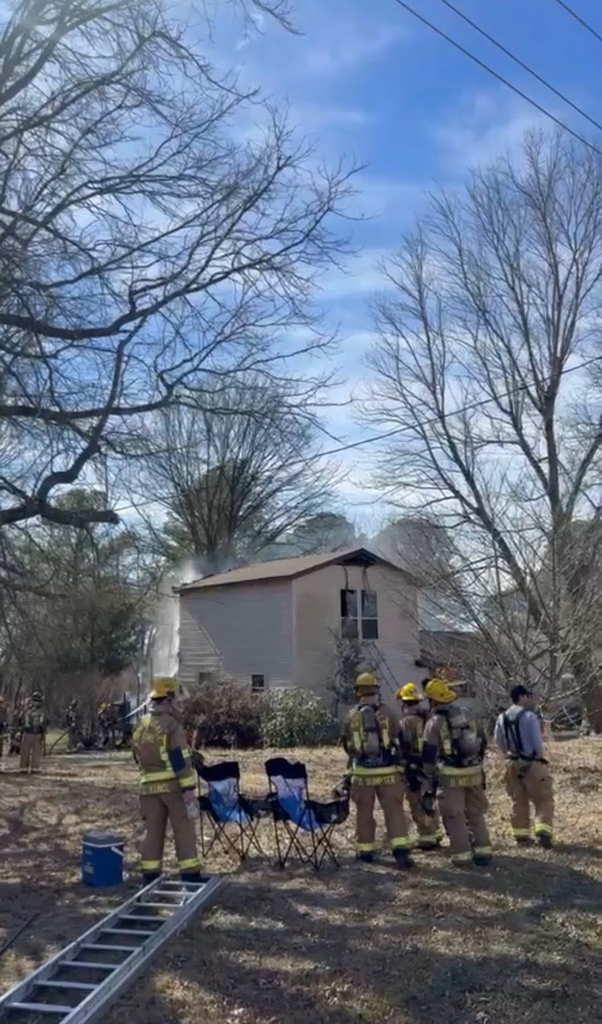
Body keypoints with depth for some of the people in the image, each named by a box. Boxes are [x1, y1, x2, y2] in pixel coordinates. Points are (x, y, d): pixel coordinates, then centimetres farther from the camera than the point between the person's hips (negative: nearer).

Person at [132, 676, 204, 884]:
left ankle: (150, 877, 15)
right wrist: (189, 790, -17)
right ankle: (190, 876, 4)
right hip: (173, 785, -6)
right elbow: (181, 760, -17)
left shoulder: (139, 727, 11)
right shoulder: (171, 725, -13)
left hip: (149, 786, 6)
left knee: (153, 832, 12)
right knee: (184, 832, 2)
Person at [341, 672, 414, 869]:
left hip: (362, 773, 1)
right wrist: (398, 762, 16)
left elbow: (347, 745, 9)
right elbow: (398, 742, 2)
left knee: (364, 812, 14)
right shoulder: (386, 714, -4)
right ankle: (401, 850, -7)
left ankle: (365, 849, 22)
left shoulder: (352, 716, -2)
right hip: (388, 771, -1)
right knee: (394, 810, 2)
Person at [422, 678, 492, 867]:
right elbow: (482, 741, 15)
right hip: (474, 772, 5)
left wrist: (430, 775, 4)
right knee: (476, 813, 16)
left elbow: (429, 753, -9)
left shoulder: (435, 721, -9)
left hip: (451, 775, -5)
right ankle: (483, 850, 18)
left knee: (454, 815, 5)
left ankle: (461, 854, 6)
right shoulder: (468, 714, 7)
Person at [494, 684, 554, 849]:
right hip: (531, 763, -6)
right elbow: (537, 742, -16)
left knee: (518, 800, 15)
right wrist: (539, 756, 2)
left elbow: (498, 740, 9)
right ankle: (543, 831, -11)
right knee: (543, 799, 2)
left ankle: (521, 834, 19)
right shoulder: (529, 716, -17)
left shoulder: (502, 717, 3)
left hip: (513, 763, 6)